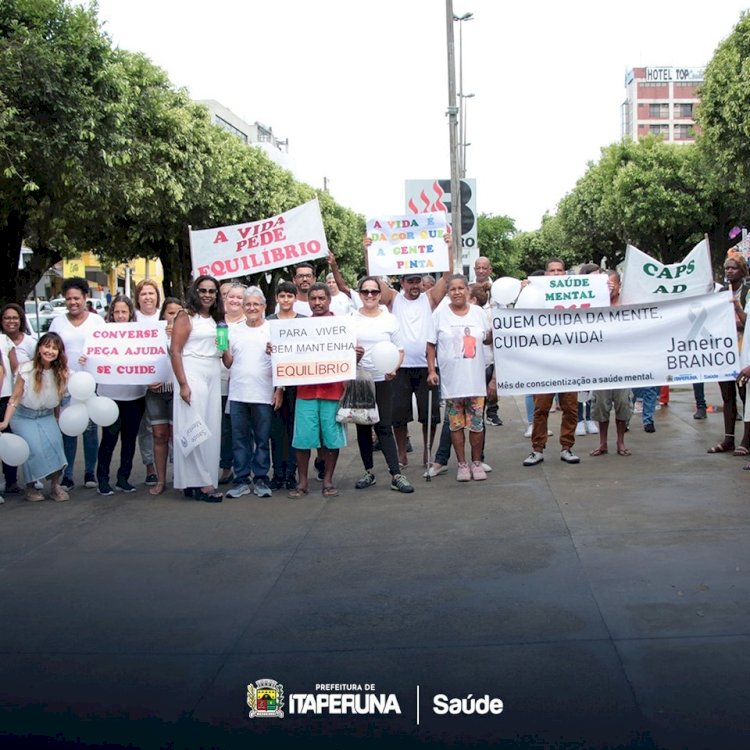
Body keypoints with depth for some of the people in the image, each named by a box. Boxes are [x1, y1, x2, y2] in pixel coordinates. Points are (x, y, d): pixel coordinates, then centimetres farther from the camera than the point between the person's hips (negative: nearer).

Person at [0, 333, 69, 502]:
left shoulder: (61, 373, -6)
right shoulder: (26, 370, -15)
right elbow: (15, 398, -12)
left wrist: (58, 422, 11)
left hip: (47, 416, 3)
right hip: (24, 416, -3)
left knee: (55, 442, -22)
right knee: (34, 447, -22)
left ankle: (55, 485, -10)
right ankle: (30, 487, -3)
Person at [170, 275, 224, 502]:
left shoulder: (216, 319, 17)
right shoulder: (186, 316, -2)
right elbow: (175, 351, -9)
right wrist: (183, 384, -16)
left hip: (214, 377, 7)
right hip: (192, 375, -7)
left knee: (211, 430, 5)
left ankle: (203, 480, 11)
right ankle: (200, 483, -5)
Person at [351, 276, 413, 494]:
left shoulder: (390, 319, 4)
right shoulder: (351, 320, 5)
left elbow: (399, 350, 6)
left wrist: (393, 369, -13)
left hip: (383, 380, -2)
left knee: (384, 427, -6)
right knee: (363, 427, 7)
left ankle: (396, 475, -6)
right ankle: (369, 472, 18)